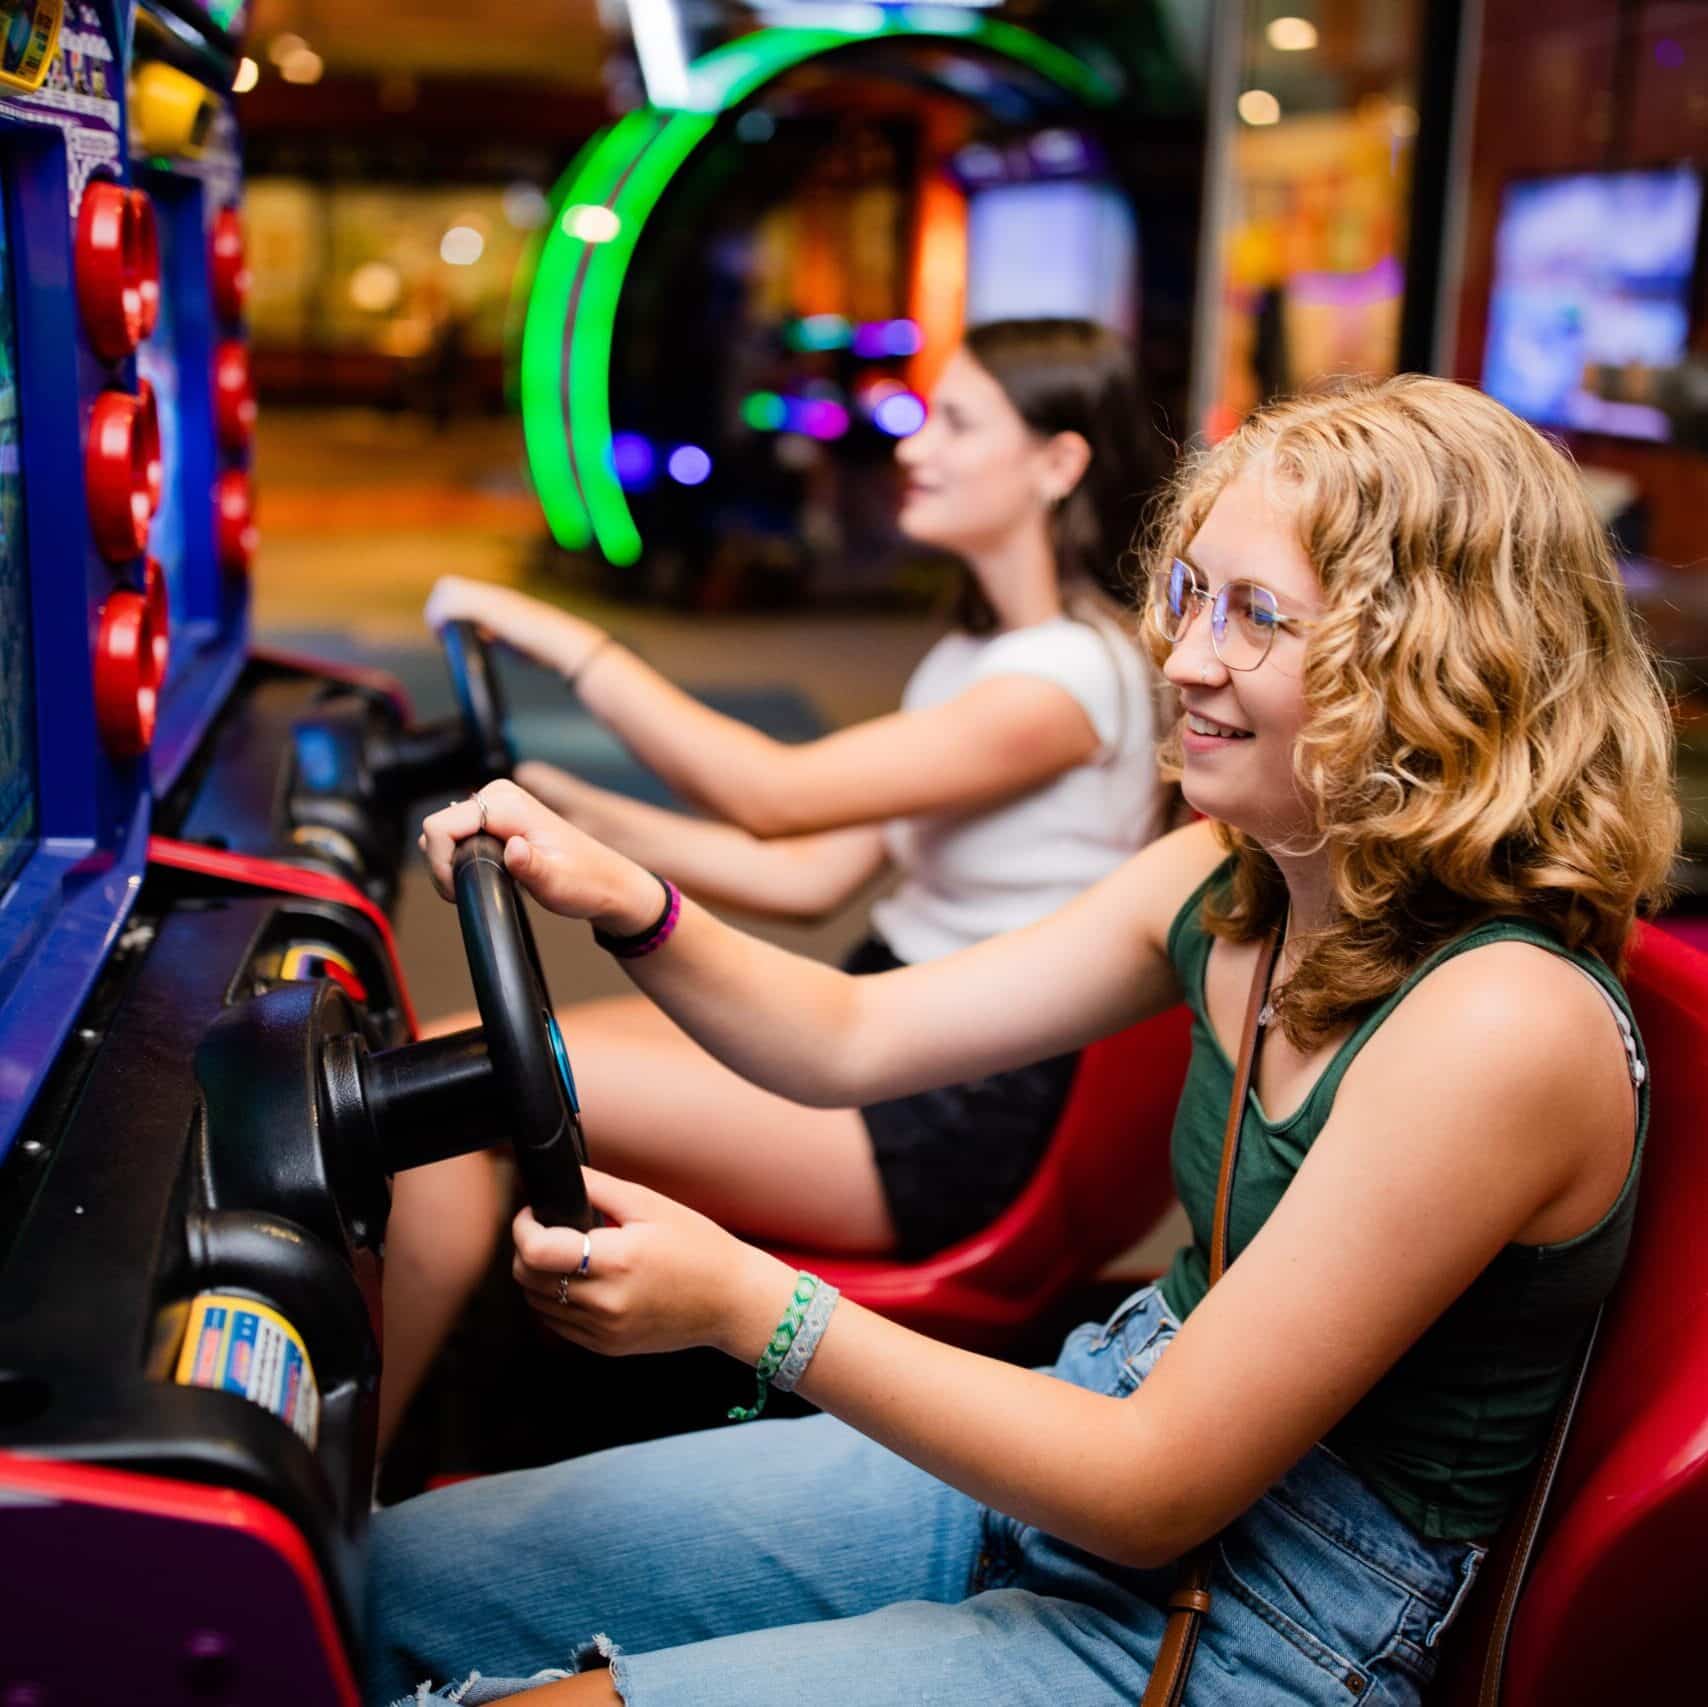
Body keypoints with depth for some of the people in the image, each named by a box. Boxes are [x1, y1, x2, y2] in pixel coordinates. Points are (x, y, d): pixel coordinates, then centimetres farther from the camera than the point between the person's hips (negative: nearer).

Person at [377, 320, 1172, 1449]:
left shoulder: (1073, 675, -18)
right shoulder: (977, 653, 14)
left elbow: (773, 795, -23)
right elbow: (814, 875, 10)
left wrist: (564, 638, -16)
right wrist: (575, 813, 5)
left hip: (957, 1118, -9)